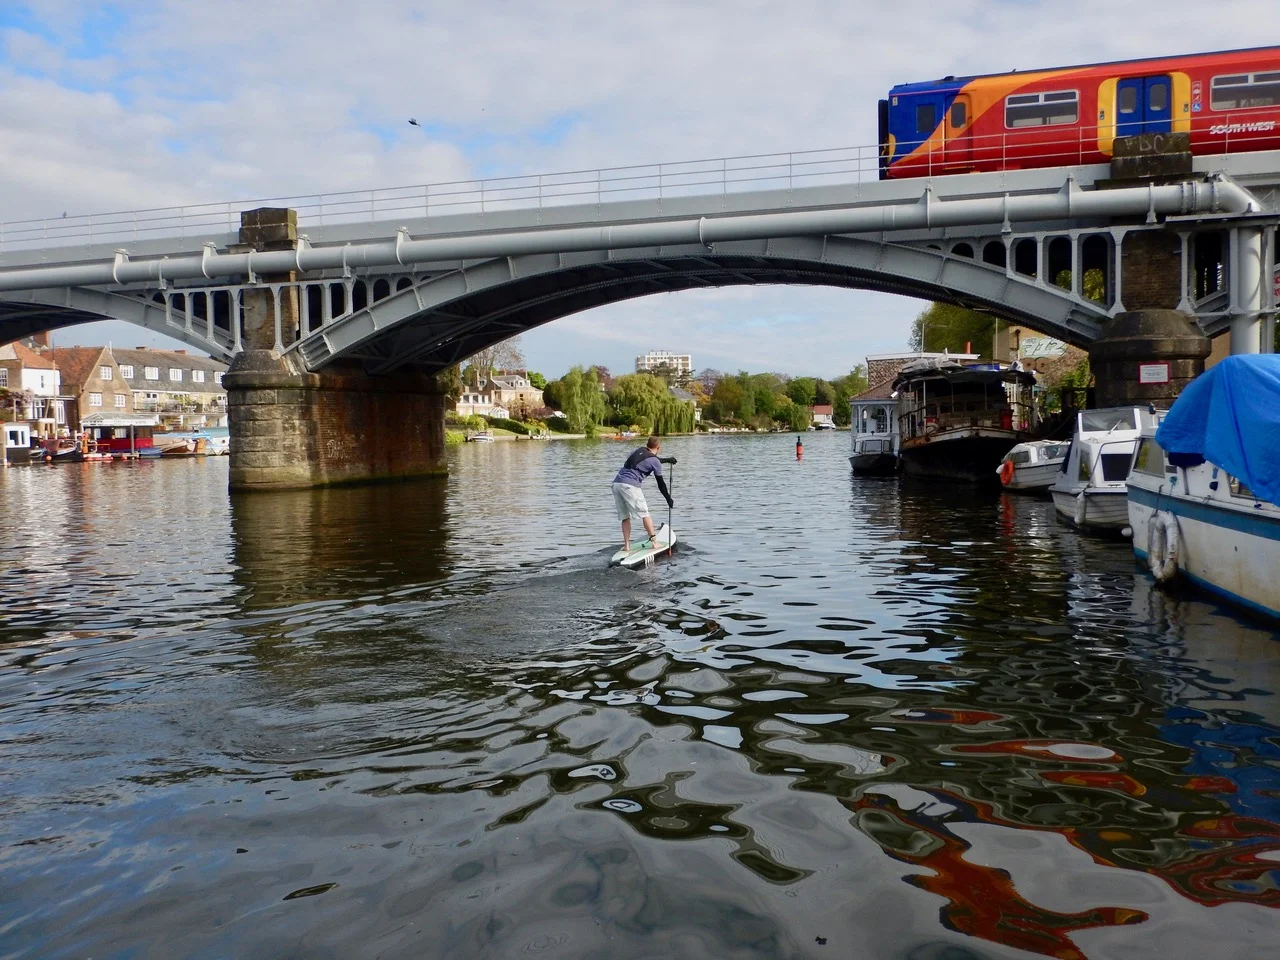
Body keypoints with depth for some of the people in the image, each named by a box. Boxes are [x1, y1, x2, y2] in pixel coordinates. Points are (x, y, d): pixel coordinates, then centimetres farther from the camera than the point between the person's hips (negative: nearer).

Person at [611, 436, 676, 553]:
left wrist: (667, 460, 54)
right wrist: (669, 499, 19)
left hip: (616, 483, 7)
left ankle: (626, 546, 9)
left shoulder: (637, 451, 22)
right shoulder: (655, 462, 3)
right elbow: (660, 483, 8)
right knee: (644, 514, 2)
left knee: (625, 517, 12)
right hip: (630, 485, -7)